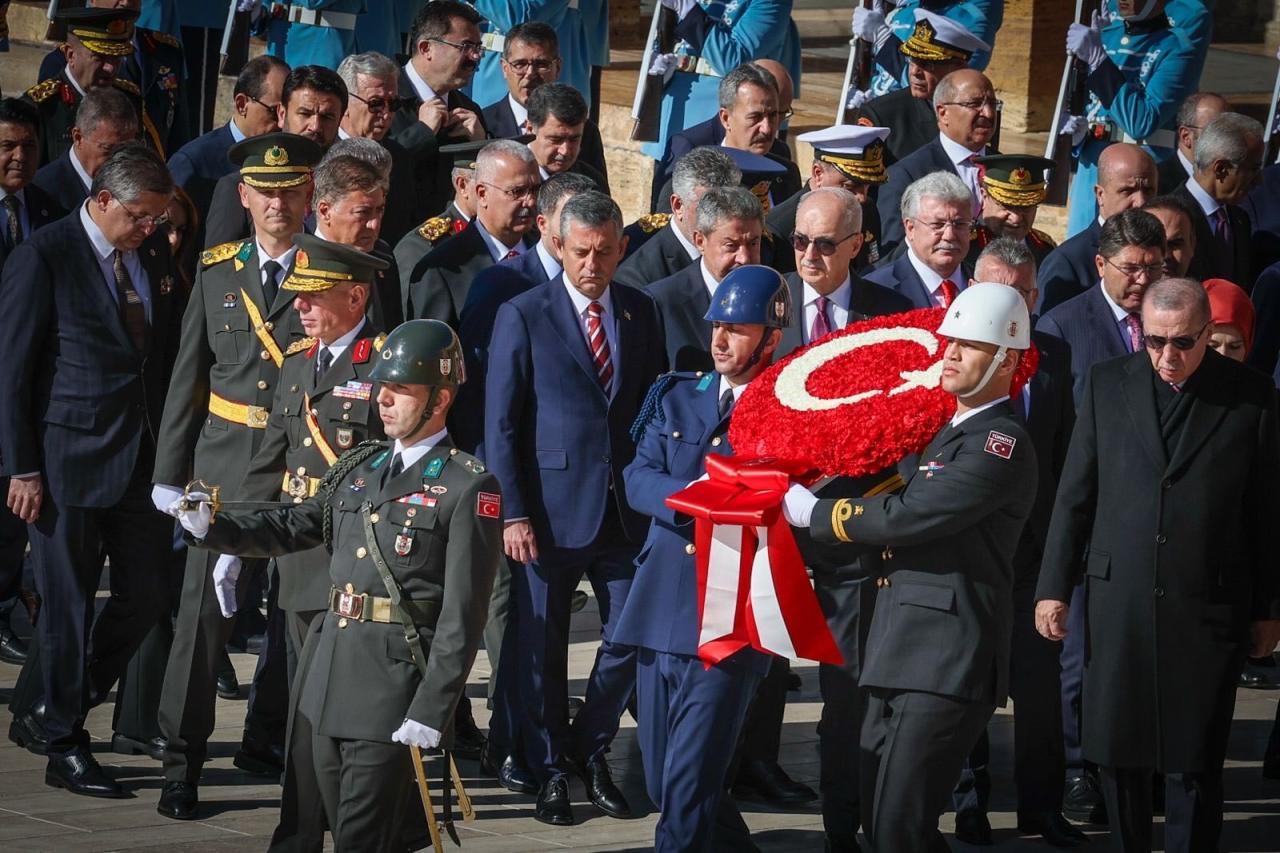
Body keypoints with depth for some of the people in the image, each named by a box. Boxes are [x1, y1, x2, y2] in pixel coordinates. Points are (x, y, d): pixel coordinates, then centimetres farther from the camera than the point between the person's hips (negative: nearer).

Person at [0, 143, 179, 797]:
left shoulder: (155, 254, 9)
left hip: (145, 456, 6)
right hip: (70, 460, -6)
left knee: (147, 596, 7)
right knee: (68, 605, 1)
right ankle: (63, 748, 12)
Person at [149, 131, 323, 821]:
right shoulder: (217, 273, 8)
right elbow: (187, 379, 9)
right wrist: (169, 472, 6)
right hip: (225, 457, 1)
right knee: (205, 607, -4)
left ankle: (266, 740, 25)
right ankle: (181, 762, -1)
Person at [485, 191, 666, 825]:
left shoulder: (641, 313, 7)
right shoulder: (523, 317, -4)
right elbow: (500, 425, -5)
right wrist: (513, 513, -11)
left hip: (624, 508, 3)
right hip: (551, 507, -3)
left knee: (633, 632, 2)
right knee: (542, 646, 5)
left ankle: (589, 747, 24)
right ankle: (550, 772, 19)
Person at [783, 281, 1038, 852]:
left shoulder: (1001, 445, -13)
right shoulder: (941, 434, 20)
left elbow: (907, 516, -19)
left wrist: (812, 512, -7)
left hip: (947, 664, -10)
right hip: (900, 656, 10)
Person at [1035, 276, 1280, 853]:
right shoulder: (1108, 385, 4)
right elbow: (1075, 494, 7)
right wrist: (1054, 586, 5)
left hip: (1207, 610, -2)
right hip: (1118, 604, 2)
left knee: (1194, 762, 3)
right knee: (1117, 755, 8)